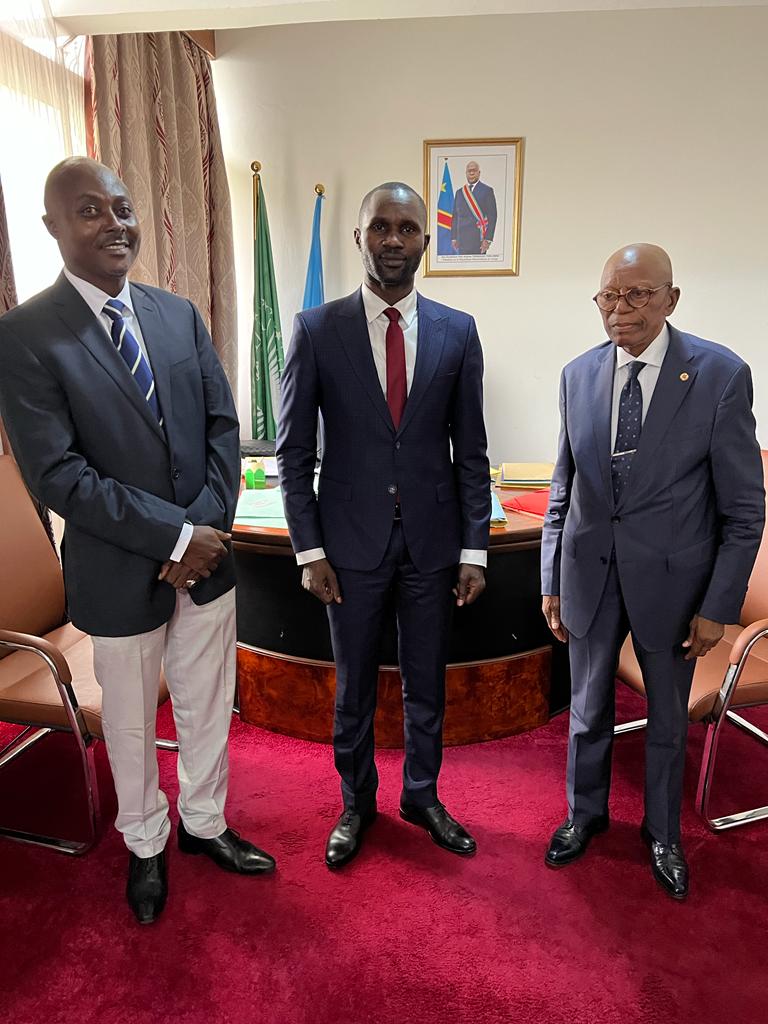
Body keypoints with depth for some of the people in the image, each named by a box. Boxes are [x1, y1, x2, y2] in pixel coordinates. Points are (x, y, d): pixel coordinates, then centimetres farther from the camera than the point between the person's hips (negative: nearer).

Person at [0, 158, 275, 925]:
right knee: (131, 723, 18)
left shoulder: (179, 314, 3)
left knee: (207, 706, 20)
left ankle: (203, 823, 46)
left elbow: (223, 426, 1)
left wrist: (207, 529, -12)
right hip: (119, 573, -4)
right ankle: (145, 845, 45)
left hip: (206, 557, 4)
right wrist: (176, 537, -20)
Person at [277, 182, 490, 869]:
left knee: (426, 684, 17)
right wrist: (310, 549, -6)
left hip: (432, 541, 2)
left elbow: (470, 451, 3)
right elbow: (294, 451, -2)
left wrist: (474, 548, -1)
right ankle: (356, 804, 39)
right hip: (351, 542, -1)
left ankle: (422, 796, 41)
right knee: (353, 688, 15)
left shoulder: (457, 331, 1)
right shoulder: (317, 329, -4)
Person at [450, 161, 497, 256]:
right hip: (462, 239, 4)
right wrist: (453, 238, 7)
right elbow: (455, 217, 15)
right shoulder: (459, 192, 15)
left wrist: (488, 239, -13)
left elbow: (492, 216, -4)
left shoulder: (487, 190, 2)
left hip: (479, 239, -4)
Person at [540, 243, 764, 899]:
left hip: (671, 577, -2)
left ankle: (663, 833, 43)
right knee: (589, 709, 19)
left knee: (668, 718, 17)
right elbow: (563, 489, 6)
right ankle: (586, 813, 44)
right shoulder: (578, 375, 0)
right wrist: (552, 581, 5)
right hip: (590, 574, 3)